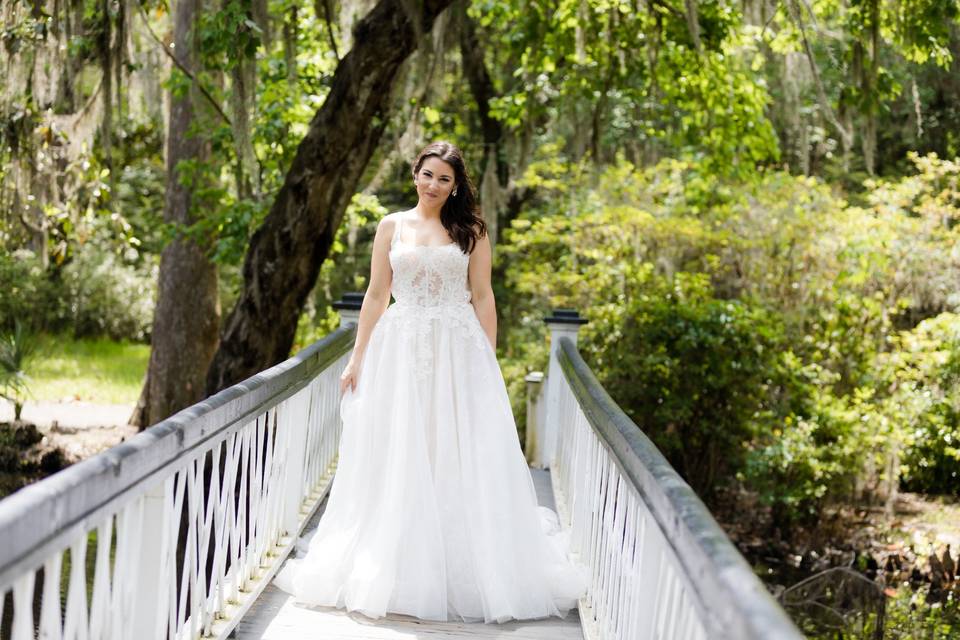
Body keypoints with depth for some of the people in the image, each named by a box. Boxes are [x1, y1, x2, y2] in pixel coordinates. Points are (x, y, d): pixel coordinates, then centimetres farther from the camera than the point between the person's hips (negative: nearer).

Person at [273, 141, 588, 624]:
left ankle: (468, 573, 11)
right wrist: (357, 359, 3)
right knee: (397, 465, 3)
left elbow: (482, 297, 4)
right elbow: (376, 295, 8)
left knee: (463, 464, 0)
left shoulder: (470, 230, 6)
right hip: (400, 353, 1)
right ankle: (394, 570, 13)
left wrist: (490, 361, -2)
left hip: (459, 354, -1)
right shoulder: (392, 226, 8)